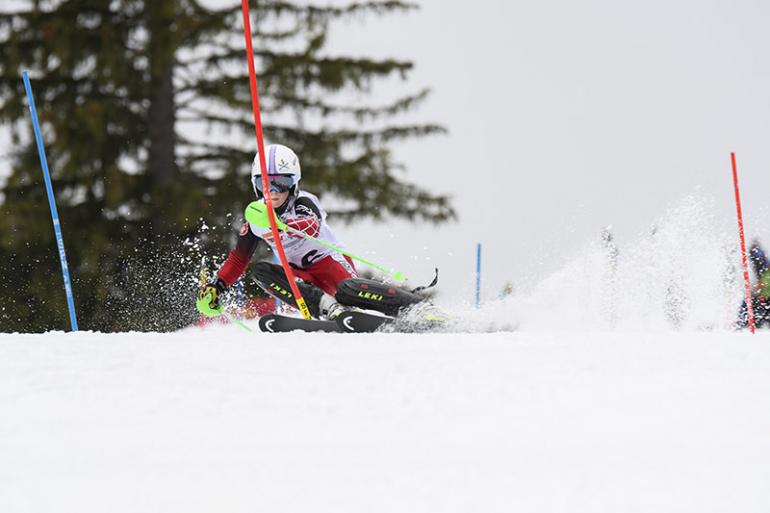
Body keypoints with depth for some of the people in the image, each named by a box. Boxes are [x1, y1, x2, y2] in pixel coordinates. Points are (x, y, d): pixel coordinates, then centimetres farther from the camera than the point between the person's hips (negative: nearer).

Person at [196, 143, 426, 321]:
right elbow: (238, 259, 10)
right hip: (301, 275, 5)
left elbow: (312, 227, -41)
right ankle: (326, 307, -35)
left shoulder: (304, 202, -16)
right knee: (260, 270, -22)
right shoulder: (256, 216, 0)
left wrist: (285, 224, -62)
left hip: (330, 260, -5)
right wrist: (217, 286, -4)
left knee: (347, 290, -37)